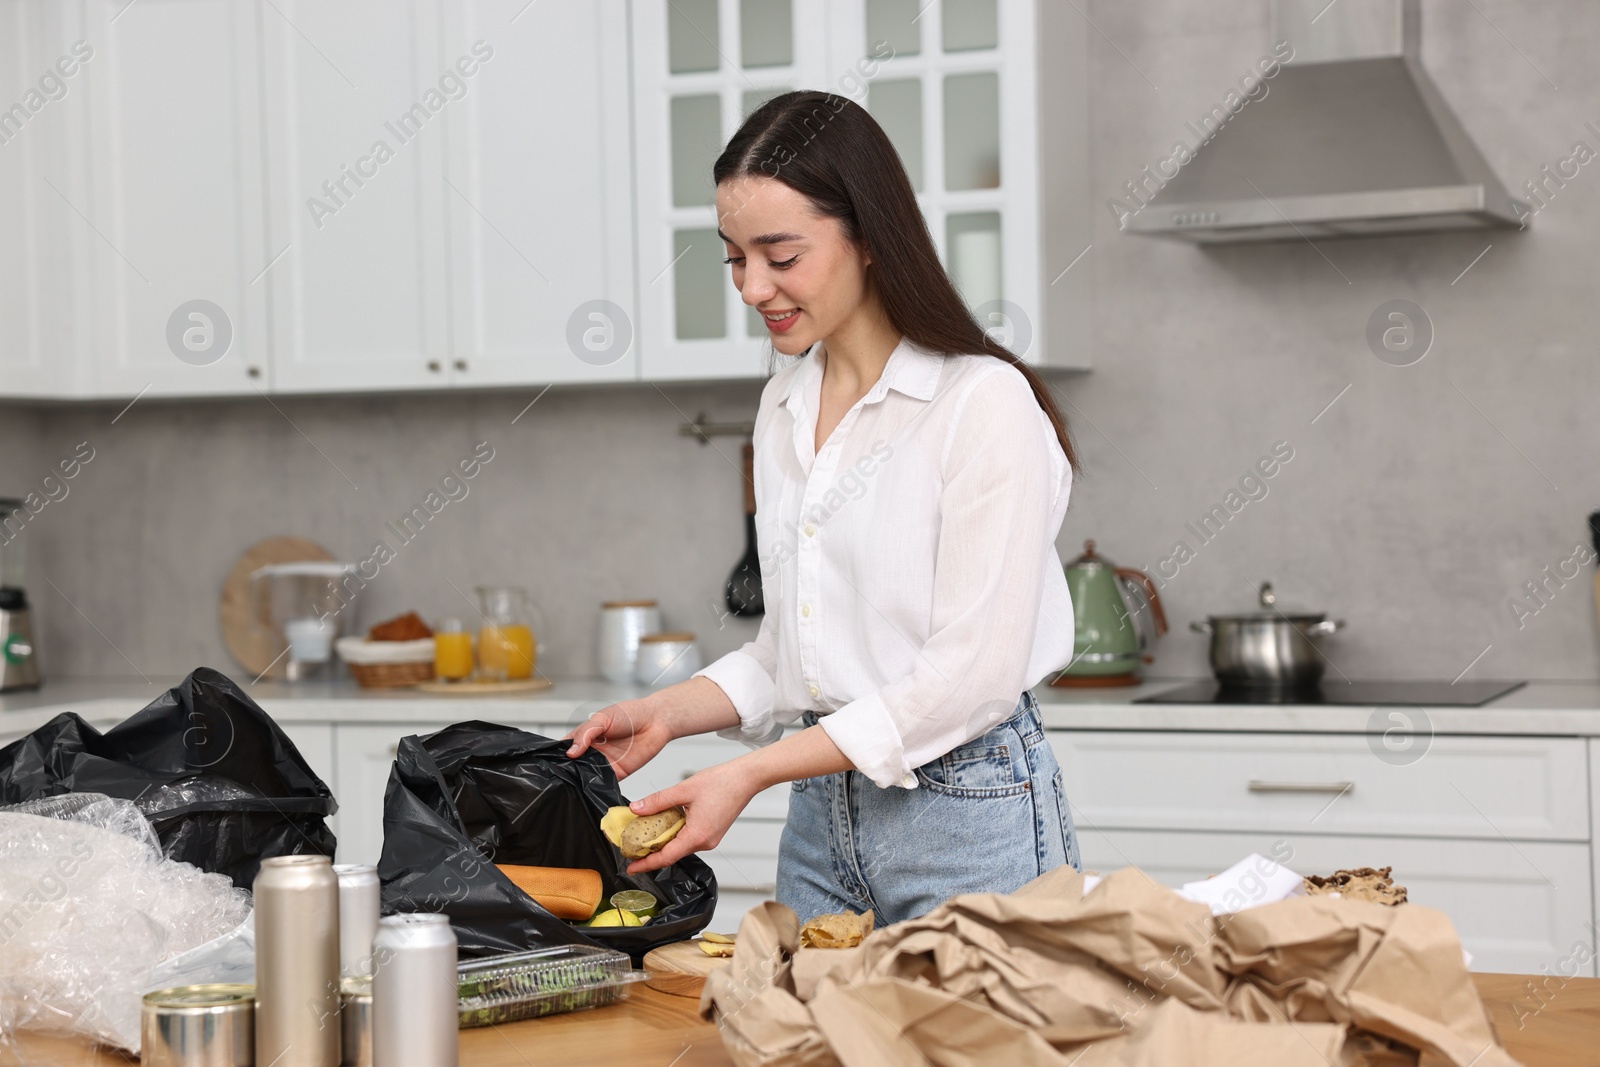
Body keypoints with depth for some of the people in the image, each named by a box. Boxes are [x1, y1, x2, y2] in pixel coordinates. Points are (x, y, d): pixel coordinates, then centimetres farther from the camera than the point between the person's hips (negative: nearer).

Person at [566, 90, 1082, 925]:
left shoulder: (983, 404, -13)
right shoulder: (785, 407, 11)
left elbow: (973, 675, -18)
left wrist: (751, 772, -19)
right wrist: (668, 714, 3)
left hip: (967, 817, -6)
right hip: (822, 818, 7)